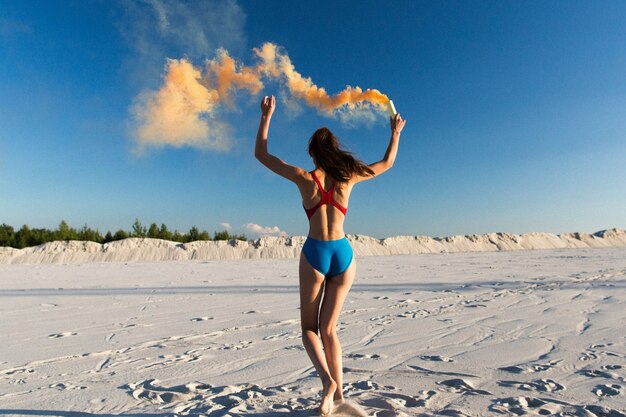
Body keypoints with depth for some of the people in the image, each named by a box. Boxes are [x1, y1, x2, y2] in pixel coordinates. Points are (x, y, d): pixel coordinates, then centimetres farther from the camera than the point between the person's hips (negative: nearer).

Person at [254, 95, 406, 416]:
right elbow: (387, 163, 19)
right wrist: (395, 133, 32)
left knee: (309, 327, 14)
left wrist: (266, 117, 14)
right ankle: (338, 391, 17)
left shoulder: (304, 178, -4)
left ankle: (327, 378, -8)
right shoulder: (348, 176, 2)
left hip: (315, 253, -3)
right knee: (328, 329, 15)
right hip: (344, 253, 3)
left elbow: (261, 154, 7)